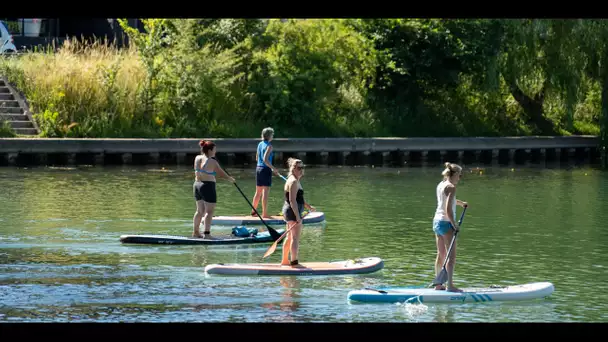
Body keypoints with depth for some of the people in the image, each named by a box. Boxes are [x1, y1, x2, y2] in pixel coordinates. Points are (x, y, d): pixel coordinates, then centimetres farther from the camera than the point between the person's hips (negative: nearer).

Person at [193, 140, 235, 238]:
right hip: (208, 186, -8)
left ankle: (196, 232, 21)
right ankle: (207, 232, -9)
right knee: (209, 211, -3)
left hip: (197, 185, 8)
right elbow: (221, 173, -5)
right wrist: (230, 179, 13)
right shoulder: (212, 162, -15)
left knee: (200, 211, 17)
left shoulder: (197, 158, 4)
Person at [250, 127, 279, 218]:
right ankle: (264, 213, -3)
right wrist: (273, 169, -16)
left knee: (258, 192, 17)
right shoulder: (269, 146, -13)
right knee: (265, 192, -4)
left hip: (258, 168, 8)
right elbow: (265, 159, -22)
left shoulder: (260, 144, 11)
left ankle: (253, 211, 24)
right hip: (266, 169, -8)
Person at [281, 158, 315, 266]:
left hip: (288, 211, 11)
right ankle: (294, 261, -9)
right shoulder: (294, 182, -17)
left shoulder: (295, 180, 17)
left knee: (289, 237, 18)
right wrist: (298, 217, -25)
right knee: (295, 238, -9)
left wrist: (308, 206, 20)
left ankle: (284, 261, 25)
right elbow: (292, 201, -23)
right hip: (293, 212, -11)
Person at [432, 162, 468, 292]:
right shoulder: (451, 187, -15)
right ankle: (450, 285, -10)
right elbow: (448, 209, -22)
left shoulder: (440, 185, 11)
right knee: (452, 256, -6)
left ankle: (438, 284, 17)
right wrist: (455, 225, -17)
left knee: (441, 255, 14)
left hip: (437, 221, 9)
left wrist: (460, 203, 42)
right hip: (446, 222, -9)